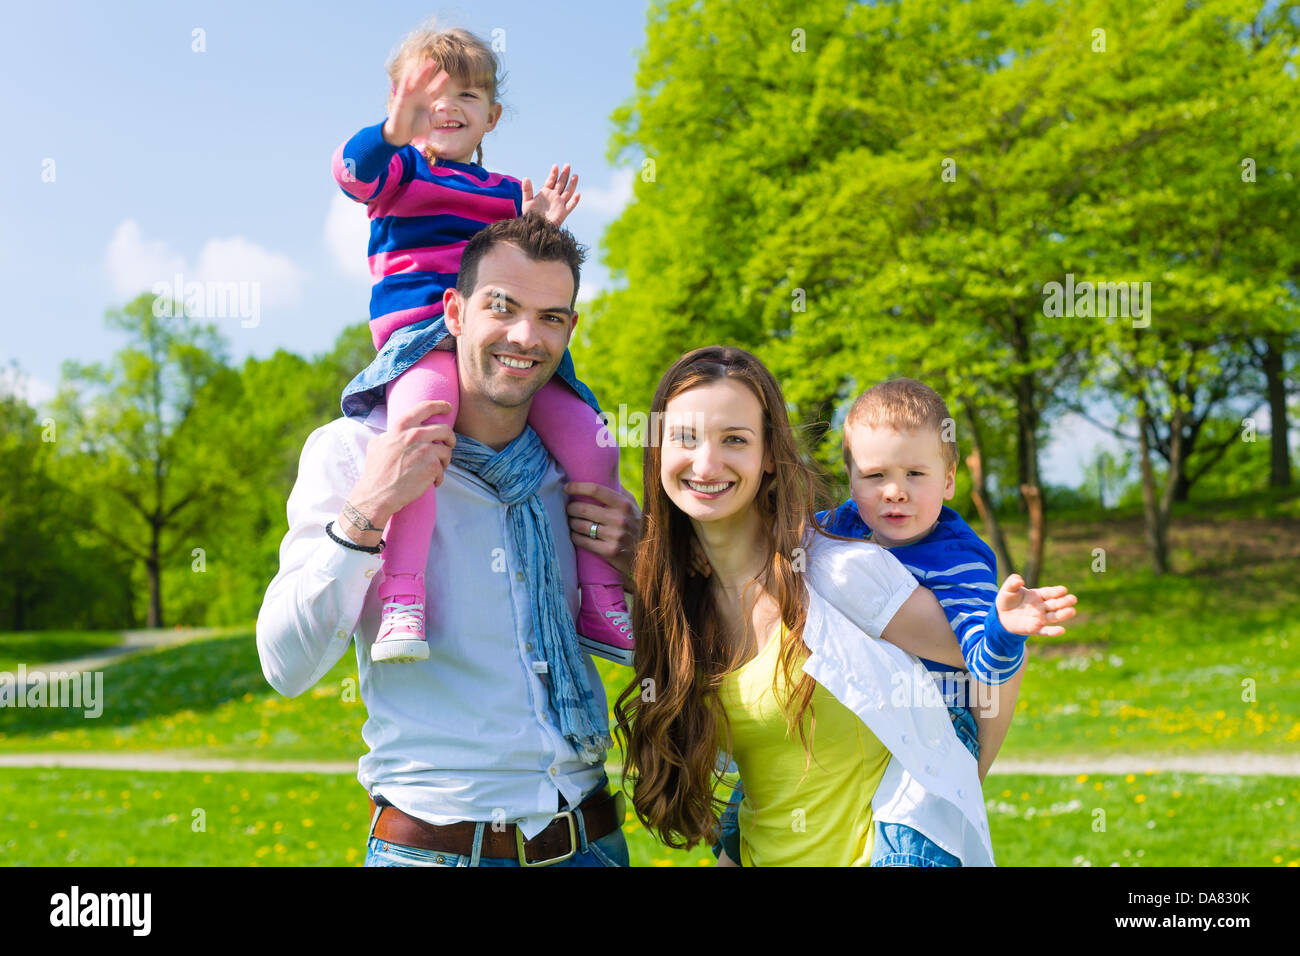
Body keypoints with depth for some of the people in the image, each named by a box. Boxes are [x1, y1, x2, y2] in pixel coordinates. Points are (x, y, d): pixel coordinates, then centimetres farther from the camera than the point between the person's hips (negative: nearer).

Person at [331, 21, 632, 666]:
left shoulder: (506, 193, 27)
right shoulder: (398, 169, 14)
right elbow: (353, 173, -11)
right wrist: (397, 129, -31)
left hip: (506, 345, 5)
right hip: (421, 337, -5)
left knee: (591, 445, -10)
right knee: (420, 427, -38)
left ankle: (601, 608, 3)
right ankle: (401, 603, -37)